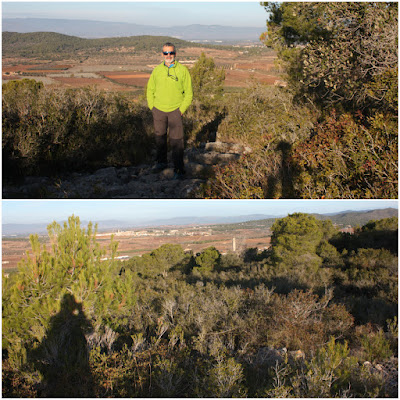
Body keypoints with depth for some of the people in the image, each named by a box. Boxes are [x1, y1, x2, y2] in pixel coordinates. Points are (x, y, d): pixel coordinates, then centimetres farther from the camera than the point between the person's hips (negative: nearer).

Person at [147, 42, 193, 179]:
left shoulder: (183, 70, -4)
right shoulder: (157, 70, 4)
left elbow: (188, 93, 0)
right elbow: (150, 90, 13)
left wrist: (182, 110, -6)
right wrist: (152, 108, 5)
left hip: (175, 110, -3)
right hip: (158, 110, 3)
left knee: (176, 141, -7)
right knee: (160, 137, 15)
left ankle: (179, 170, -1)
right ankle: (162, 161, 33)